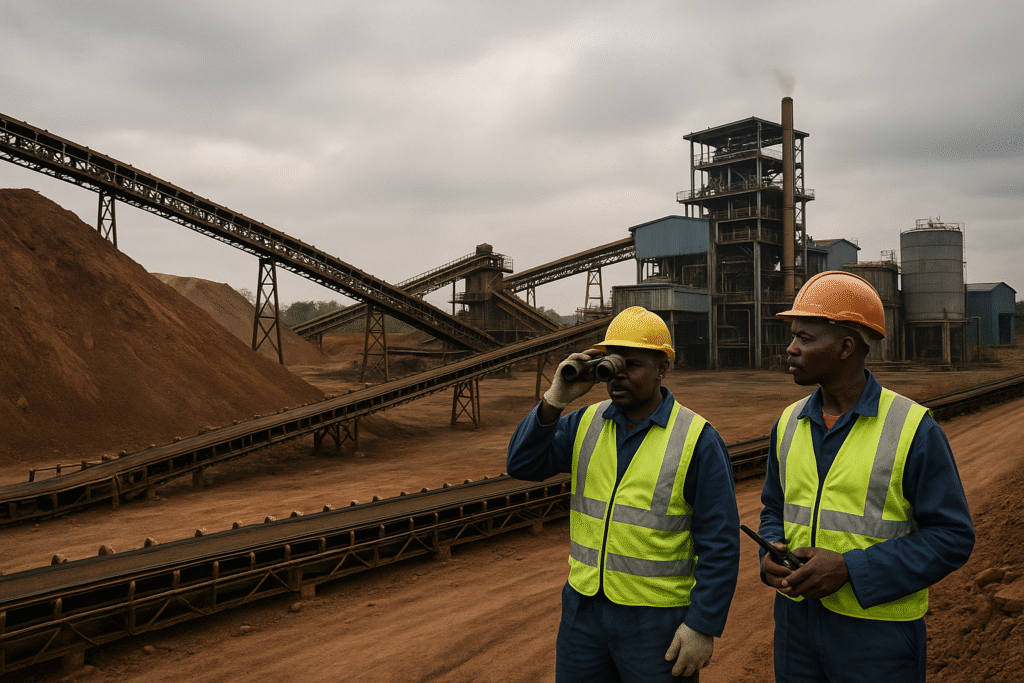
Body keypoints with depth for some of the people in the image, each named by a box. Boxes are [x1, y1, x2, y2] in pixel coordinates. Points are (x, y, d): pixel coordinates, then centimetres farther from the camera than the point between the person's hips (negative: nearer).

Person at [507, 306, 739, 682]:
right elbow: (522, 464, -8)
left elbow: (719, 544, -11)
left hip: (658, 619, -4)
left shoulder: (696, 439, -11)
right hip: (583, 607, 4)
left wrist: (703, 626, -14)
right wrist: (555, 399, -19)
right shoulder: (586, 423, 2)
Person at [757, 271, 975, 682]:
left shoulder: (914, 429, -13)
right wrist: (770, 557, -8)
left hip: (878, 626, -5)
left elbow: (952, 536, -12)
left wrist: (849, 569, -21)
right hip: (796, 617, 5)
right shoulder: (789, 423, 3)